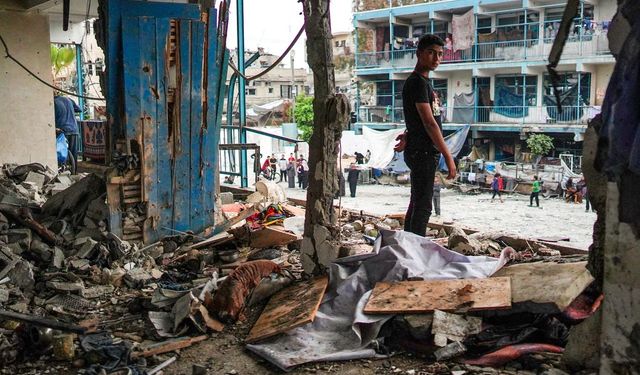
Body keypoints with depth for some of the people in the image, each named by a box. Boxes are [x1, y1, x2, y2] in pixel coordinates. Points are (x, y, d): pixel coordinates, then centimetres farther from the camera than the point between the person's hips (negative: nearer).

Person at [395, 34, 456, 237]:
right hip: (423, 153, -10)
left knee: (417, 204, 14)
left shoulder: (423, 81, 18)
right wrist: (448, 156, -20)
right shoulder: (418, 82, -14)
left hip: (424, 153, 10)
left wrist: (407, 136, 3)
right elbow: (429, 123, -20)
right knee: (422, 206, -10)